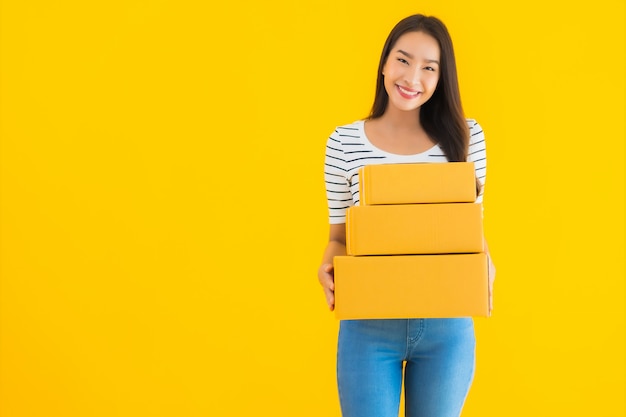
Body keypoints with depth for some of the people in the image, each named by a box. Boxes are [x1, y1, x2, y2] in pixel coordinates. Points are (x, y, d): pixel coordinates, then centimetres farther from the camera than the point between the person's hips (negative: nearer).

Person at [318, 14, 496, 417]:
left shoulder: (466, 137, 0)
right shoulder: (344, 143, -2)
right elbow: (339, 236, 5)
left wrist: (484, 269, -11)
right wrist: (329, 268, -15)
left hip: (446, 326, 1)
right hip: (368, 327, -1)